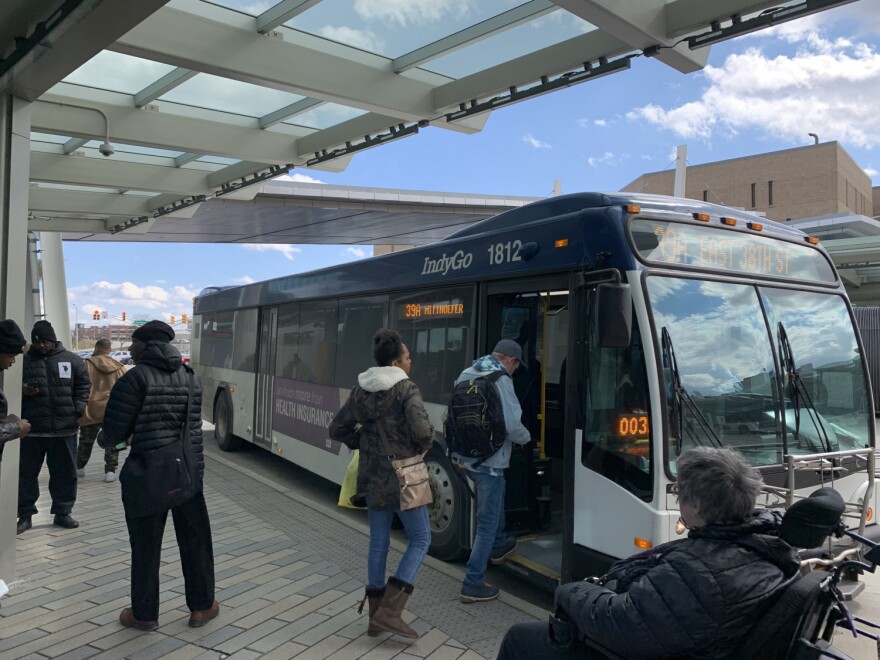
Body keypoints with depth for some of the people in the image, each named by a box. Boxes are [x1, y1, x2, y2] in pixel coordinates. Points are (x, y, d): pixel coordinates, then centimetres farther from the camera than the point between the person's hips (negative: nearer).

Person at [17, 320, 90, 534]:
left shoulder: (72, 360, 4)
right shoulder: (24, 361, 3)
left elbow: (83, 387, 6)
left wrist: (77, 410, -6)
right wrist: (21, 391, -12)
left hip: (64, 428, 0)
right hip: (31, 429, 0)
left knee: (65, 473, 8)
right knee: (26, 473, 6)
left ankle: (62, 513, 20)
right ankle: (25, 515, 17)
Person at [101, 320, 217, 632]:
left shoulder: (136, 378, -12)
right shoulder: (191, 377, 5)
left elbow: (114, 430, -12)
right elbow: (191, 424, 9)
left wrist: (105, 440, 13)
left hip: (147, 476, -4)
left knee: (146, 546, 11)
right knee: (195, 541, 15)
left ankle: (144, 614, 25)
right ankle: (201, 607, 25)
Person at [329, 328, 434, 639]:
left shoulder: (361, 391, 4)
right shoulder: (406, 389, -15)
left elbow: (337, 429, 10)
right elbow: (422, 431, -28)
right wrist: (424, 445, -7)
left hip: (372, 477, 6)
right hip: (402, 477, -6)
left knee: (378, 543, 16)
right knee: (420, 540, 8)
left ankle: (375, 615, 25)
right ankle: (389, 610, 1)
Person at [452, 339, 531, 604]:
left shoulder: (465, 375, 8)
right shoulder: (501, 380, -16)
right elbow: (512, 425, -21)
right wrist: (526, 437, 0)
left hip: (462, 456, 8)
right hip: (487, 461, -8)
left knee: (494, 495, 32)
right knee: (487, 522, 3)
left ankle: (498, 546, 47)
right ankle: (473, 585, 8)